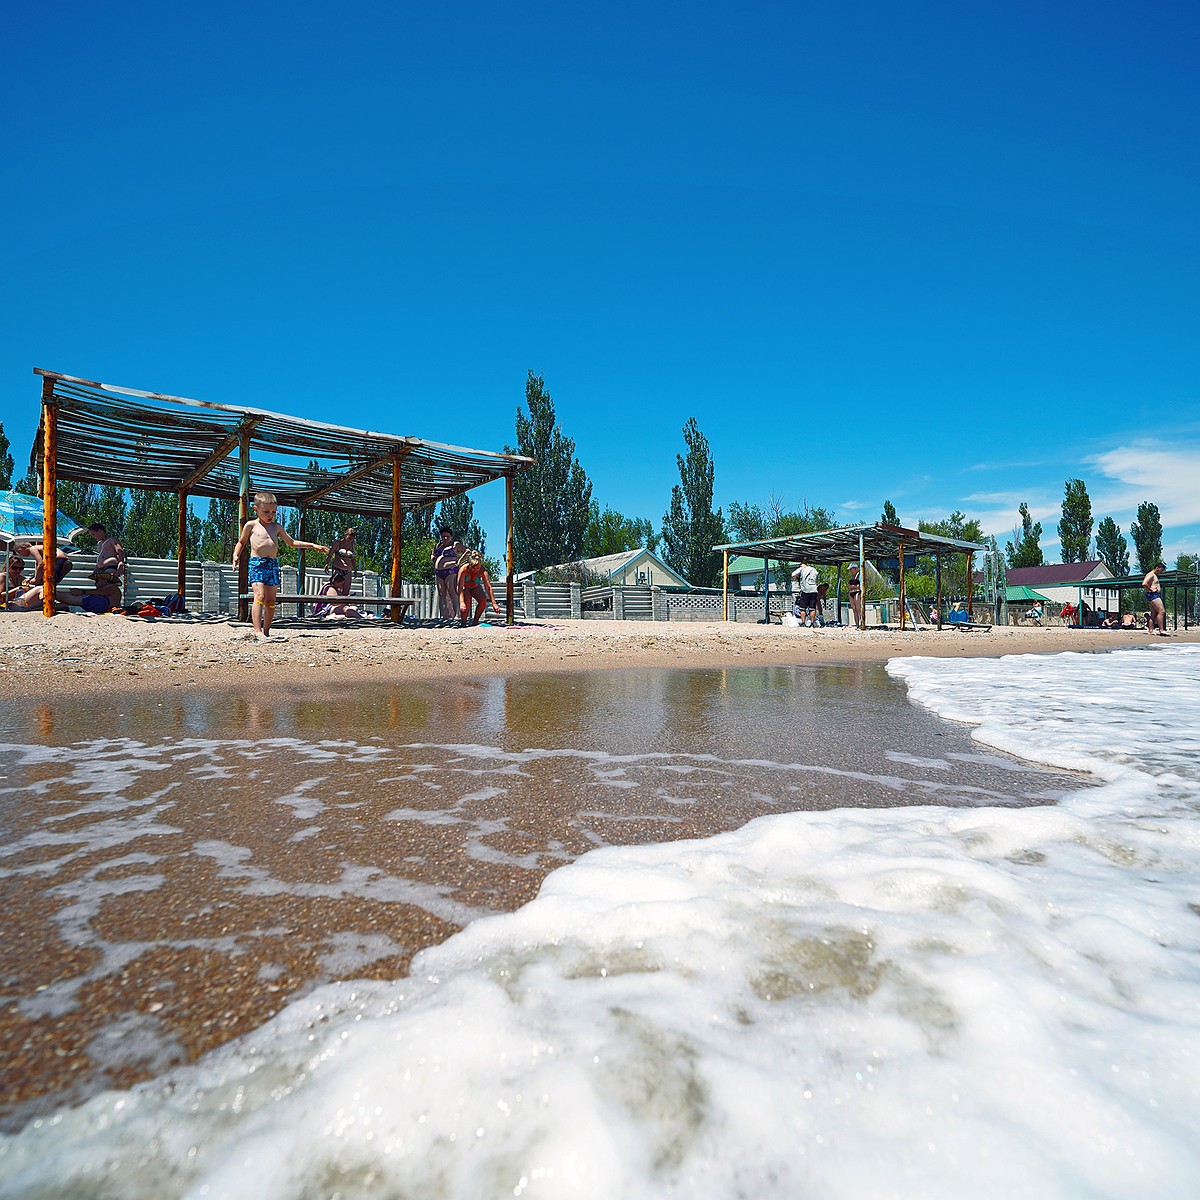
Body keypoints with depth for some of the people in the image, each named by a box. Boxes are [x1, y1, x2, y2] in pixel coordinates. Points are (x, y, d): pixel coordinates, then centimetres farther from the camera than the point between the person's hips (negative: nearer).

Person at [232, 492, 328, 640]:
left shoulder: (277, 527, 18)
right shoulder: (251, 525, 8)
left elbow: (292, 542, 26)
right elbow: (241, 542, 18)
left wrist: (312, 545, 21)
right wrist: (236, 555, 1)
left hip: (273, 564, 4)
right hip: (257, 563, -4)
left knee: (271, 600, 2)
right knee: (260, 596, -18)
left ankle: (266, 631, 10)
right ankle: (257, 631, -24)